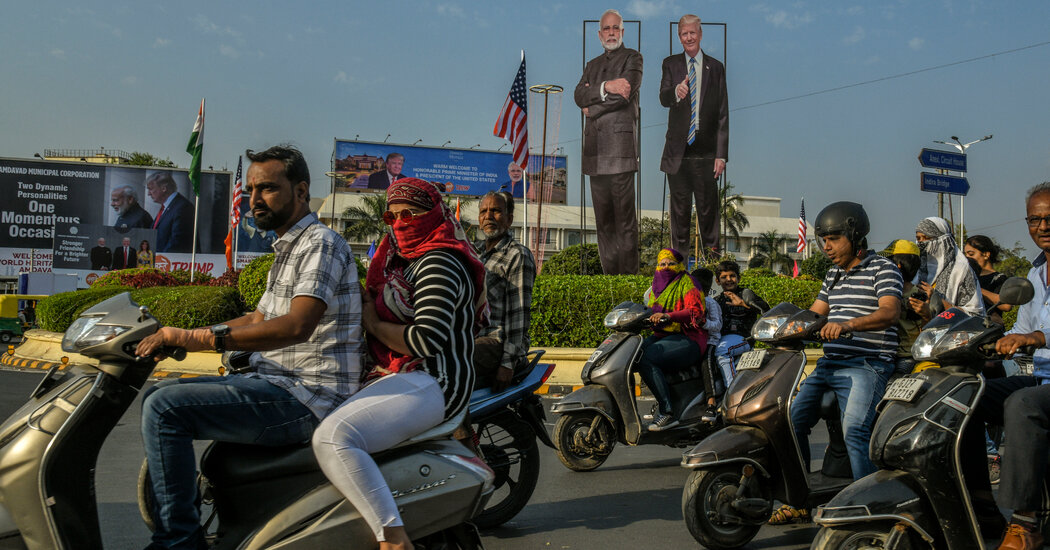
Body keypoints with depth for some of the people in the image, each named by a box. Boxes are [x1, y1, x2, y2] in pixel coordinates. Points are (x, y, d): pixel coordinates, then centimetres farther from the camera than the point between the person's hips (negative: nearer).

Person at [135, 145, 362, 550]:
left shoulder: (322, 243, -12)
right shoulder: (288, 250, 21)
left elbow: (296, 326, -27)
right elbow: (258, 320, 26)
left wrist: (201, 337, -28)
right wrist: (178, 336, 15)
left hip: (305, 398, -11)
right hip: (278, 384, 11)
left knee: (164, 408, -19)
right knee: (159, 394, 15)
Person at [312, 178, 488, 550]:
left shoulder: (438, 264, -11)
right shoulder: (405, 260, 22)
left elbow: (428, 340, -22)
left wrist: (373, 324, -10)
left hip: (430, 382, -11)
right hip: (399, 376, 11)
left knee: (332, 437, -31)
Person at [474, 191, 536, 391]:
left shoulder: (518, 255, -4)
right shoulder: (479, 255, 24)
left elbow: (519, 312, -12)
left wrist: (508, 363, -18)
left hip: (500, 342, -8)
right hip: (475, 337, 8)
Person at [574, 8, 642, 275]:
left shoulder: (633, 58, 7)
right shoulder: (592, 65, 24)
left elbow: (626, 93, -9)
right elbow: (579, 96, 7)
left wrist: (592, 108, -1)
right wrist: (605, 86, -9)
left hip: (620, 145, -5)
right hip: (595, 149, 5)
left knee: (625, 218, -7)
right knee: (603, 220, 5)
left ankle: (629, 273, -3)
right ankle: (609, 271, 10)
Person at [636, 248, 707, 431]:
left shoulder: (686, 282, -1)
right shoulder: (657, 287, 22)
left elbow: (695, 311, -17)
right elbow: (650, 311, 26)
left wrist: (668, 316, -32)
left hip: (688, 339, -8)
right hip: (661, 335, 8)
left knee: (645, 359, -30)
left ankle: (668, 413, -27)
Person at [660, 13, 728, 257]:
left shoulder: (716, 67, 5)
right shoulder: (670, 64, 7)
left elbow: (723, 114, 4)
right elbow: (663, 98, -8)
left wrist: (721, 154, -3)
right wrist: (676, 91, -33)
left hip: (706, 152, 0)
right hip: (678, 152, 0)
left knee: (708, 208, 5)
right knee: (680, 208, 9)